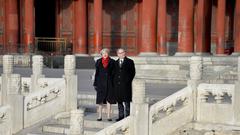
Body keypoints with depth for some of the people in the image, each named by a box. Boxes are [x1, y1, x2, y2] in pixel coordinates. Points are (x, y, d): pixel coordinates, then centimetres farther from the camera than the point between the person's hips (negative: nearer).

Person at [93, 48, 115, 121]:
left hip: (109, 83, 0)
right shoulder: (98, 62, 7)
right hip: (100, 83, 0)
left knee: (109, 100, 2)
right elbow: (96, 73, 8)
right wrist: (95, 84, 4)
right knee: (100, 100, 1)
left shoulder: (112, 62, 4)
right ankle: (99, 116, 7)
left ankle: (109, 116, 7)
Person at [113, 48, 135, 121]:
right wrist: (114, 82, 4)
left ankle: (127, 116, 1)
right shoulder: (116, 62, 15)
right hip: (117, 85, 4)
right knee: (119, 101, 7)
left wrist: (128, 81, -8)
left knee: (127, 101, -3)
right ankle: (121, 116, 14)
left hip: (126, 84, -4)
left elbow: (133, 72, 0)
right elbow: (114, 73, 16)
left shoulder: (130, 62, 3)